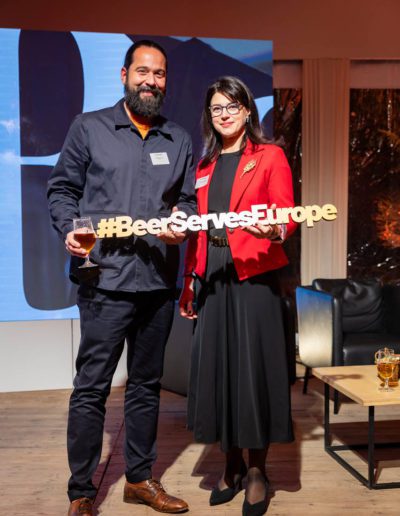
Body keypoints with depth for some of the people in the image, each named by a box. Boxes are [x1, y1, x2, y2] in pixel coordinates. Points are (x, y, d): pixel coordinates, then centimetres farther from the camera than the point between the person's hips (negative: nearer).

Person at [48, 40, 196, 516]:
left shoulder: (179, 141, 14)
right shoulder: (89, 127, 6)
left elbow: (188, 199, 16)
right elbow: (61, 188, 6)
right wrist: (69, 229, -11)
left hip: (159, 281, 4)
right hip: (105, 280, -3)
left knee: (146, 384, 14)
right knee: (91, 387, 0)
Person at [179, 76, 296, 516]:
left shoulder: (270, 157, 3)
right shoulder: (203, 168, 16)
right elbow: (197, 230, 14)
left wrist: (274, 230, -29)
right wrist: (189, 282, 8)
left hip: (254, 276, -4)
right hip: (211, 278, 5)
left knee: (253, 367, -2)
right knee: (217, 367, 7)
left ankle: (256, 471, 15)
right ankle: (232, 466, 23)